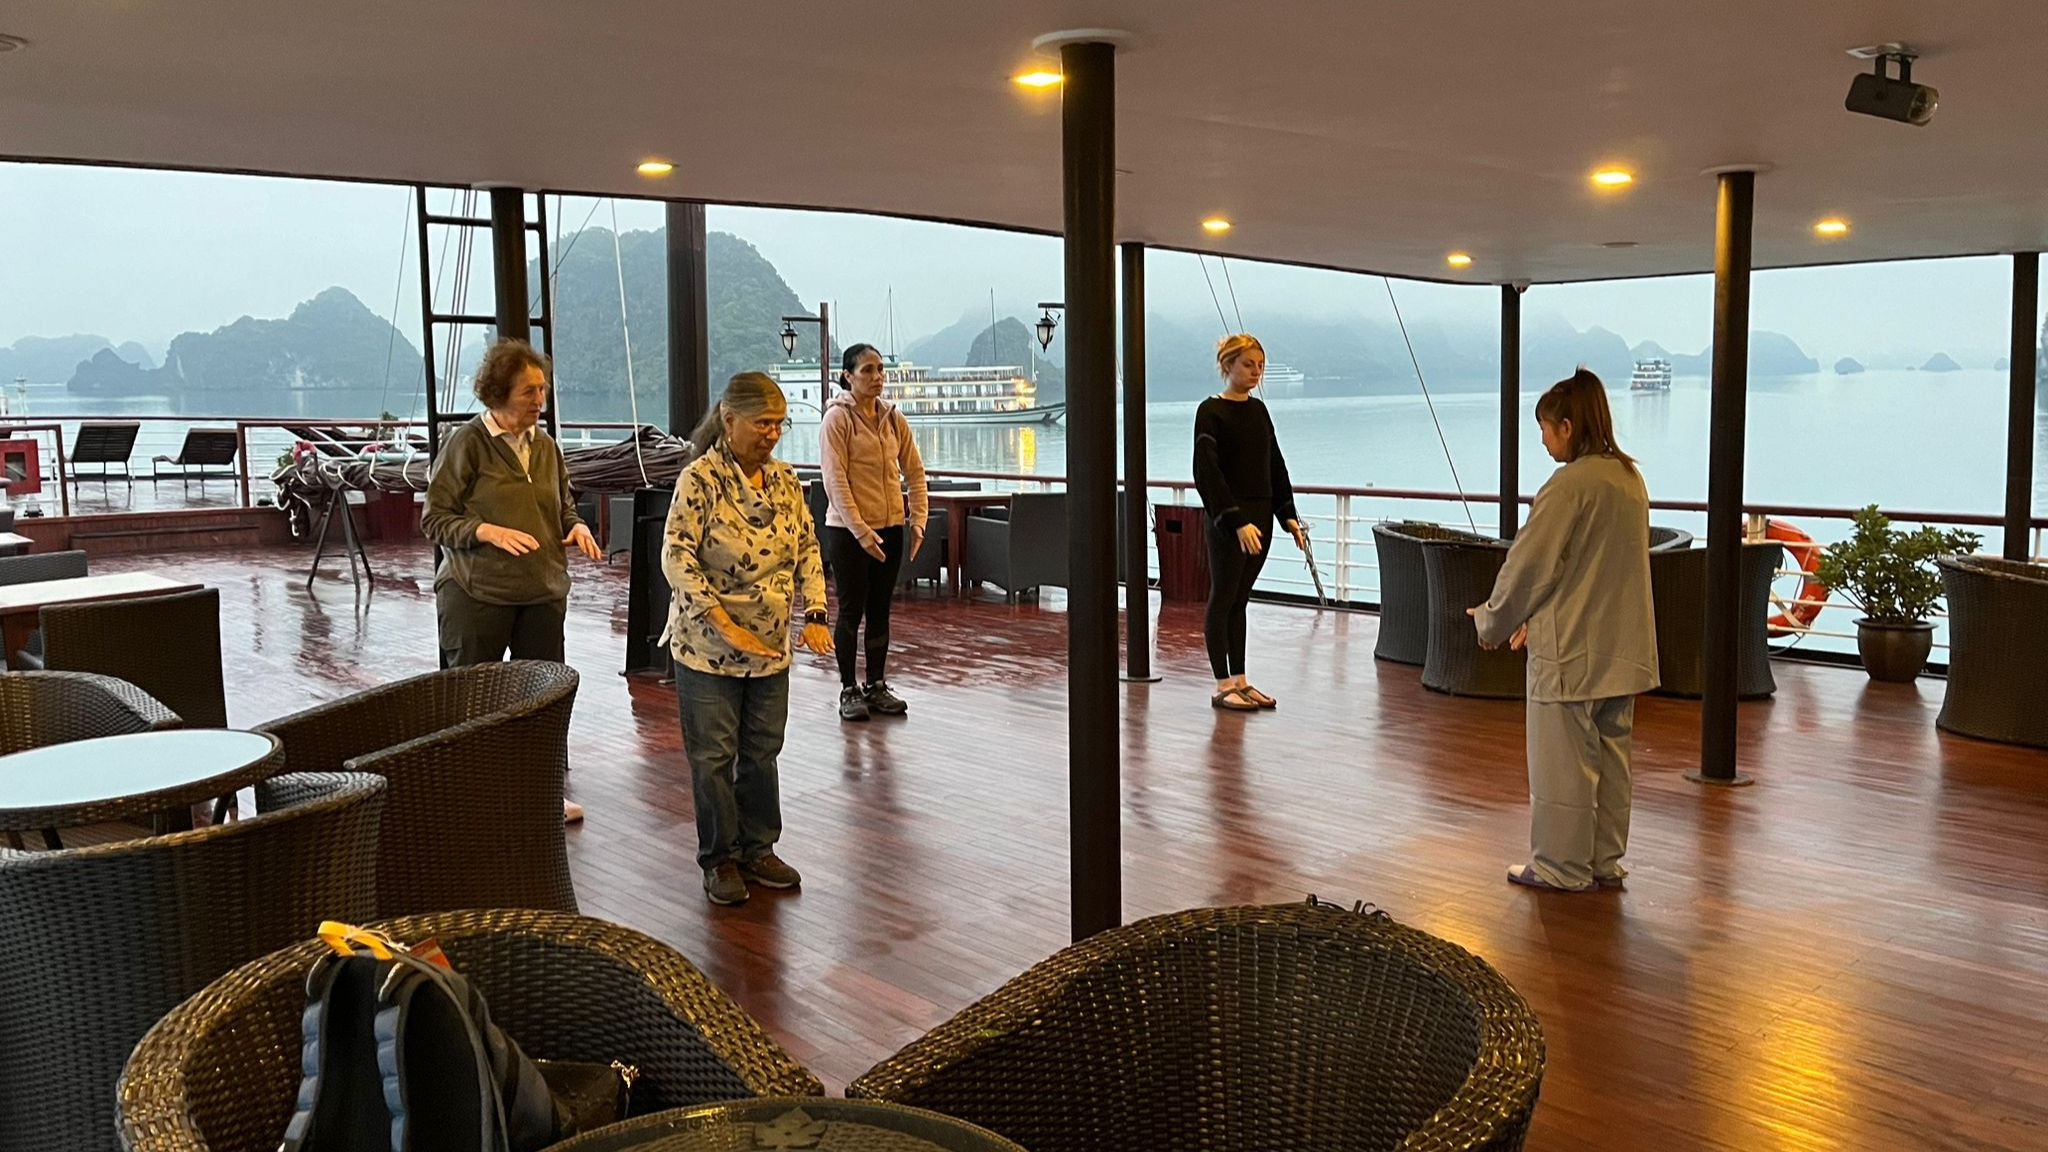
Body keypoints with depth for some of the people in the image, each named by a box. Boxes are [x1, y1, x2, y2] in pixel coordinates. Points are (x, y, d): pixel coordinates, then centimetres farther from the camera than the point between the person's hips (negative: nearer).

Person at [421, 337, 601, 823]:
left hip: (543, 594, 5)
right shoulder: (467, 443, -8)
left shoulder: (546, 446, 10)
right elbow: (434, 518, -8)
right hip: (476, 595, -5)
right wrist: (488, 532, -23)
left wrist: (577, 527, 1)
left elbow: (564, 506, 23)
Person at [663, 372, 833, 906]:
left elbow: (807, 550, 8)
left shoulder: (784, 480, 4)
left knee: (762, 751, 13)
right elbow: (677, 558, -19)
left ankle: (758, 849, 28)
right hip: (708, 645, -5)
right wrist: (725, 625, -24)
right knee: (714, 755, 5)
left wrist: (815, 615, -6)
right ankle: (720, 860, 19)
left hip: (771, 646, 6)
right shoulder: (700, 479, -15)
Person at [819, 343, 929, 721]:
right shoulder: (837, 418, -9)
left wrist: (918, 519, 0)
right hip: (848, 530, -5)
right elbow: (835, 481, -15)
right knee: (852, 611, 2)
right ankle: (849, 690, 12)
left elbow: (914, 472, 10)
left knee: (880, 610, 11)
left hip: (891, 528, 5)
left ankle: (876, 686, 21)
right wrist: (861, 531, -20)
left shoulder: (893, 417, 7)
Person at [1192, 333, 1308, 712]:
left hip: (1260, 517, 7)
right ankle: (1222, 687, 5)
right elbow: (1207, 472, -18)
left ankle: (1239, 680, 17)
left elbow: (1276, 465, 16)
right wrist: (1236, 521, -24)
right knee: (1222, 600, 0)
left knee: (1239, 601, 12)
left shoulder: (1258, 409, 11)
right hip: (1228, 521, -7)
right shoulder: (1211, 411, -10)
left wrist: (1288, 515, 8)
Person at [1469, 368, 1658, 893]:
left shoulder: (1570, 484, -17)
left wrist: (1492, 620, 0)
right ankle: (1604, 860, 24)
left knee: (1563, 759, 3)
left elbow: (1531, 564, -15)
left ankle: (1562, 865, 13)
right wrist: (1536, 618, 17)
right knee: (1610, 753, 15)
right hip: (1623, 647, 9)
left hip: (1572, 650, -9)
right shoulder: (1630, 478, 10)